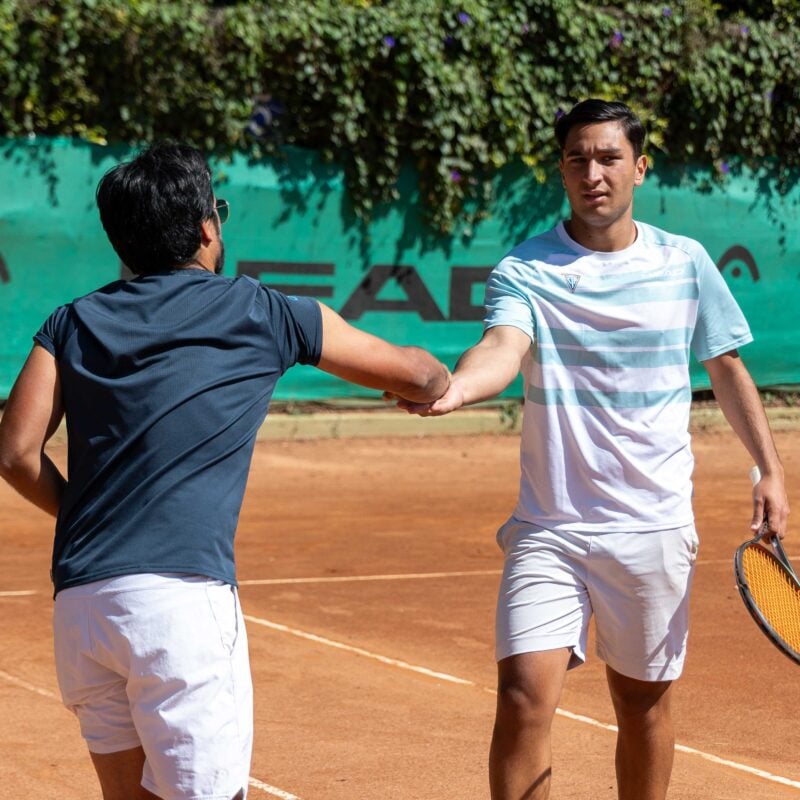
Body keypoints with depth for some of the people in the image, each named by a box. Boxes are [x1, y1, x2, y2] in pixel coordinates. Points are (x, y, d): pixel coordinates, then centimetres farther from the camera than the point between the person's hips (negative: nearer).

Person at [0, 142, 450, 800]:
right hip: (183, 596, -5)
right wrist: (439, 385, 40)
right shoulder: (267, 315, 7)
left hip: (79, 602, 5)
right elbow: (416, 374, 16)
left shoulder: (74, 323, 13)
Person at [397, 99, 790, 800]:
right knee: (524, 696, -13)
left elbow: (727, 367, 15)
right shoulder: (523, 271, -4)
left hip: (654, 529, 2)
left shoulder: (686, 264, 4)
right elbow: (506, 348, -24)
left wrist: (770, 469, 9)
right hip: (549, 528, -2)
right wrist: (455, 389, -46)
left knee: (643, 703, 10)